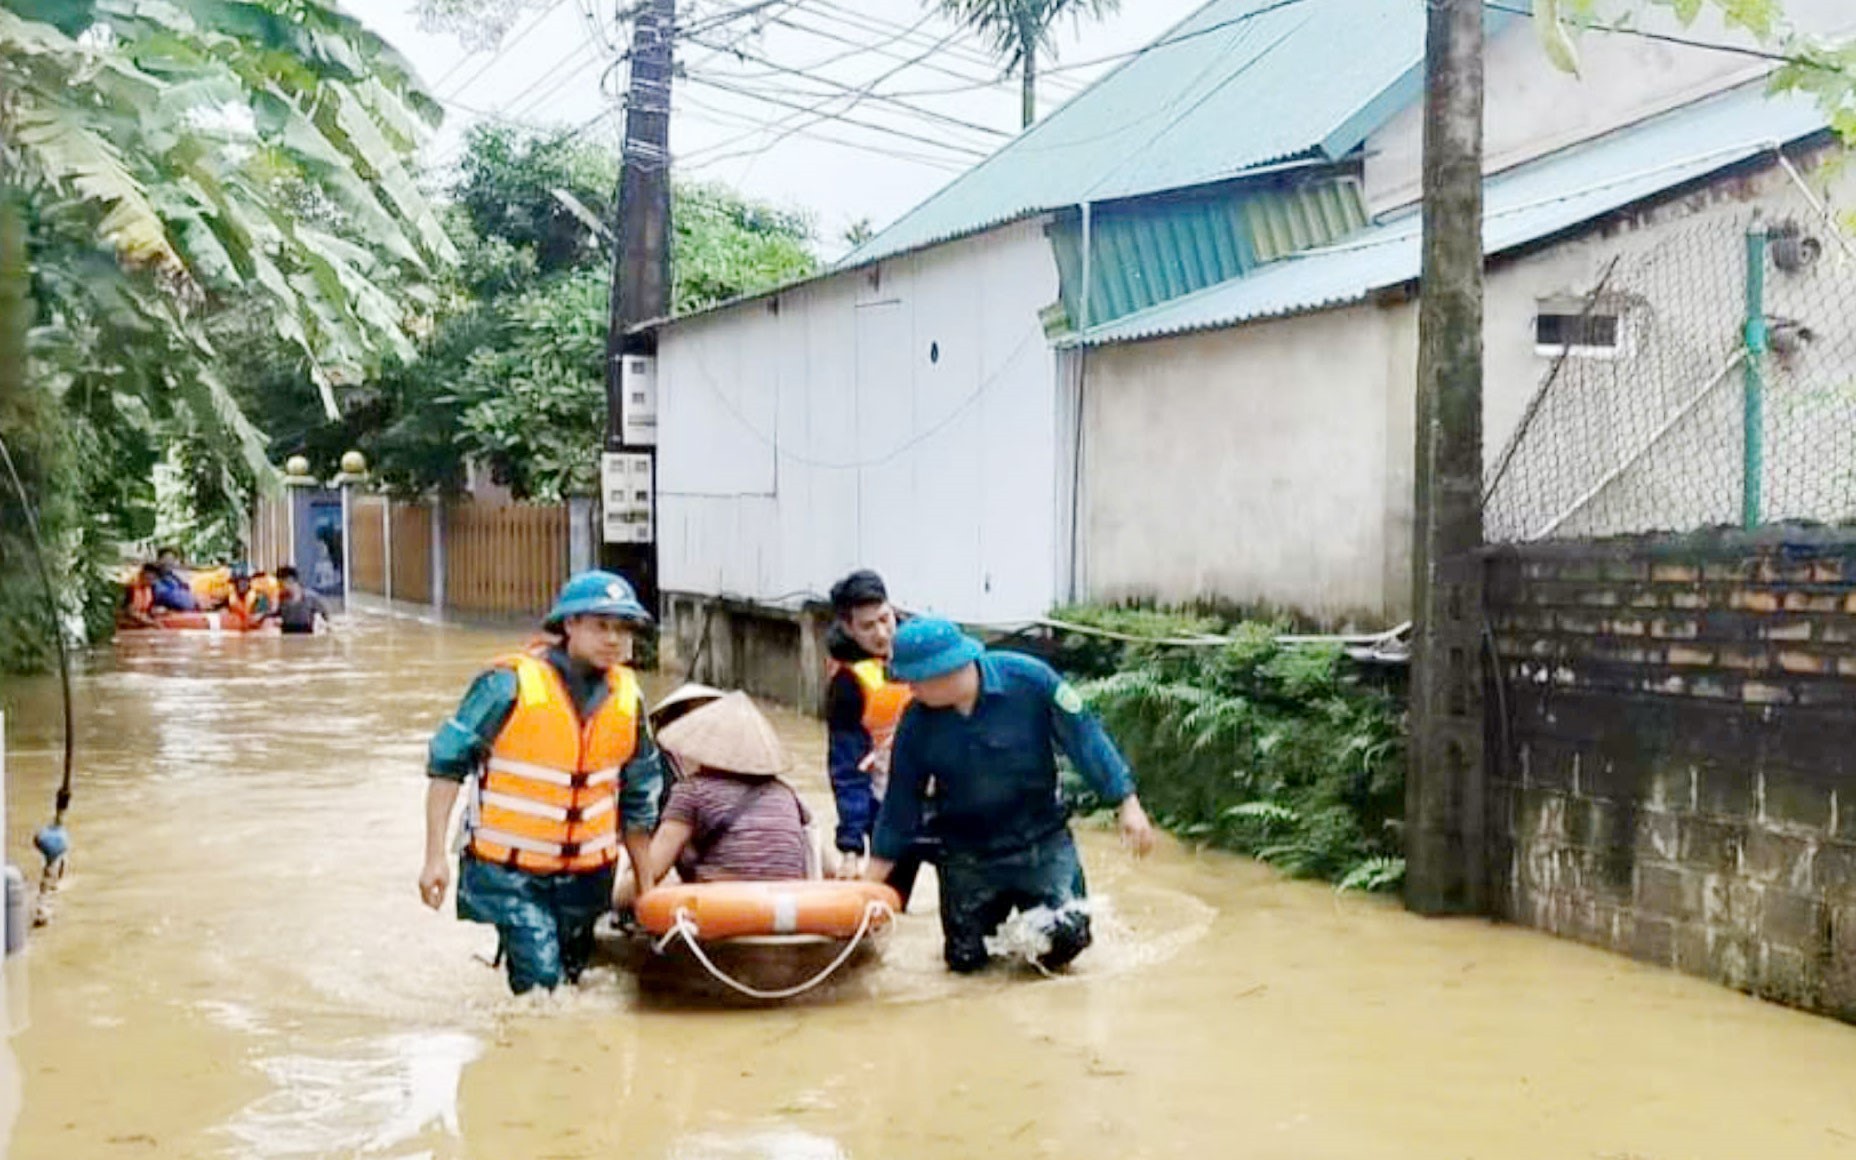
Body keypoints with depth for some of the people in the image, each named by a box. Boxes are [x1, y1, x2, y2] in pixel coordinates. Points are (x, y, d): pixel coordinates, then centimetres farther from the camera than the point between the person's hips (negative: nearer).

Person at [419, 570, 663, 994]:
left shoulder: (628, 698, 2)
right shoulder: (510, 684, -15)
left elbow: (638, 801, 11)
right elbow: (446, 764, -10)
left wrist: (646, 891, 14)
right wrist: (435, 857, -16)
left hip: (586, 876, 5)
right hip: (508, 871, -5)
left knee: (572, 979, 16)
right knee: (541, 984, -13)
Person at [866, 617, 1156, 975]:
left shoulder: (1028, 679, -20)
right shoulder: (917, 724, -12)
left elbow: (1084, 737, -11)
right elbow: (900, 803, -2)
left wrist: (1127, 803, -14)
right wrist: (869, 883, -1)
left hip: (1042, 842, -2)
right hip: (968, 857, 2)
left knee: (1066, 939, -15)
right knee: (965, 960, 3)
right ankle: (996, 916, 36)